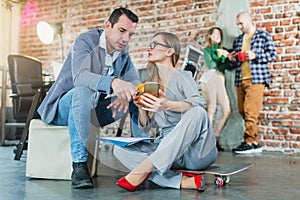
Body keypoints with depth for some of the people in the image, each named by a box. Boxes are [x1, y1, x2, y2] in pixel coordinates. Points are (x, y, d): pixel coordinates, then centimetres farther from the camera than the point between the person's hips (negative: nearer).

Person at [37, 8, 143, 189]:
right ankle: (79, 165, -37)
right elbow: (80, 76, -37)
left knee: (140, 98, -6)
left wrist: (125, 94, -28)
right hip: (63, 107, -6)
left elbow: (135, 81, -3)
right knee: (83, 91, -38)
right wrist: (113, 82, -55)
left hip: (94, 110, 6)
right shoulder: (86, 41, -18)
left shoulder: (123, 50, 4)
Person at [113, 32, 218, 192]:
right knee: (120, 150, -15)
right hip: (165, 146, 5)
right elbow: (146, 126, 12)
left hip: (195, 149, -4)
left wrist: (167, 105, -40)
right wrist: (140, 106, -8)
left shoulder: (182, 76, 0)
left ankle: (144, 169, -36)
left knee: (198, 113, -34)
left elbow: (197, 103, -22)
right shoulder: (150, 84, 15)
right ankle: (182, 181, -31)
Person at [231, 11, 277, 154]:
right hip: (240, 80, 6)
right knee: (243, 112, 2)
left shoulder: (263, 35, 7)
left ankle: (250, 142, -11)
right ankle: (255, 143, 7)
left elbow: (273, 54, 0)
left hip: (255, 79, -6)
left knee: (250, 111, -14)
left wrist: (255, 55, -12)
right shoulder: (238, 40, 23)